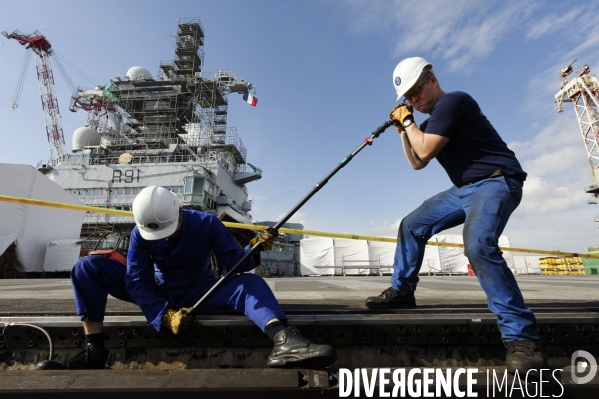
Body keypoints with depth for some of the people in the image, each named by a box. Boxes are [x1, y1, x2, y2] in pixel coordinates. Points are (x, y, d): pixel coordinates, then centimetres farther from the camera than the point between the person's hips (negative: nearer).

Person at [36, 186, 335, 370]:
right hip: (157, 293, 3)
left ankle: (284, 341, -57)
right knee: (88, 267, -12)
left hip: (198, 292, -2)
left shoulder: (207, 224, -19)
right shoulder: (140, 233, -13)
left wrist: (253, 250, -42)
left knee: (249, 283, -32)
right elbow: (138, 281, -15)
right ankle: (94, 350, -17)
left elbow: (232, 264, -21)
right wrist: (164, 316, -28)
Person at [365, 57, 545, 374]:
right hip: (465, 188, 10)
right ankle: (401, 291, 18)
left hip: (496, 182, -9)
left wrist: (408, 121, -5)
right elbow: (417, 163, 17)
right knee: (411, 226, 7)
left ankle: (521, 337, -20)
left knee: (478, 246, -33)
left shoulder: (452, 101, -12)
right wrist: (403, 129, 10)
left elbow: (426, 151, -20)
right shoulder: (431, 120, 16)